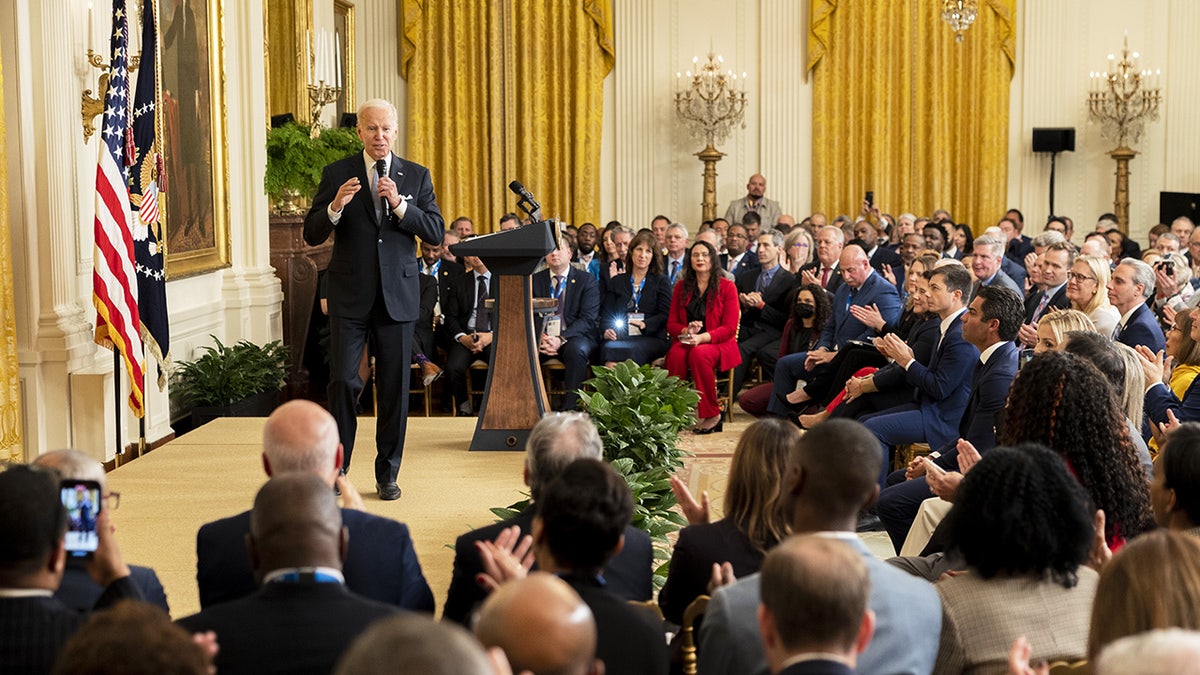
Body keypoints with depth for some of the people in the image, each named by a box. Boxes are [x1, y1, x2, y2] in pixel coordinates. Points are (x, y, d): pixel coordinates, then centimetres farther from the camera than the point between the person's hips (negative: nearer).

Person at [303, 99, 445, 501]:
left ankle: (387, 474, 14)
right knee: (343, 381, -5)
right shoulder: (336, 174, 3)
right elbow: (311, 235, 0)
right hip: (350, 295, -1)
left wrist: (399, 204, -14)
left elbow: (436, 233, 0)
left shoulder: (416, 176, 8)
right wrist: (335, 207, -20)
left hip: (398, 295, 1)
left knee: (395, 387, 4)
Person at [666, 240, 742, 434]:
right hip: (685, 341, 3)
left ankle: (712, 415, -24)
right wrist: (685, 331, -12)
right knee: (675, 355, -33)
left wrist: (702, 337, -21)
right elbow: (671, 323, 12)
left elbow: (729, 328, -5)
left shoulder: (727, 287, 2)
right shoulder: (682, 287, 14)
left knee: (699, 354, -37)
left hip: (717, 343, -3)